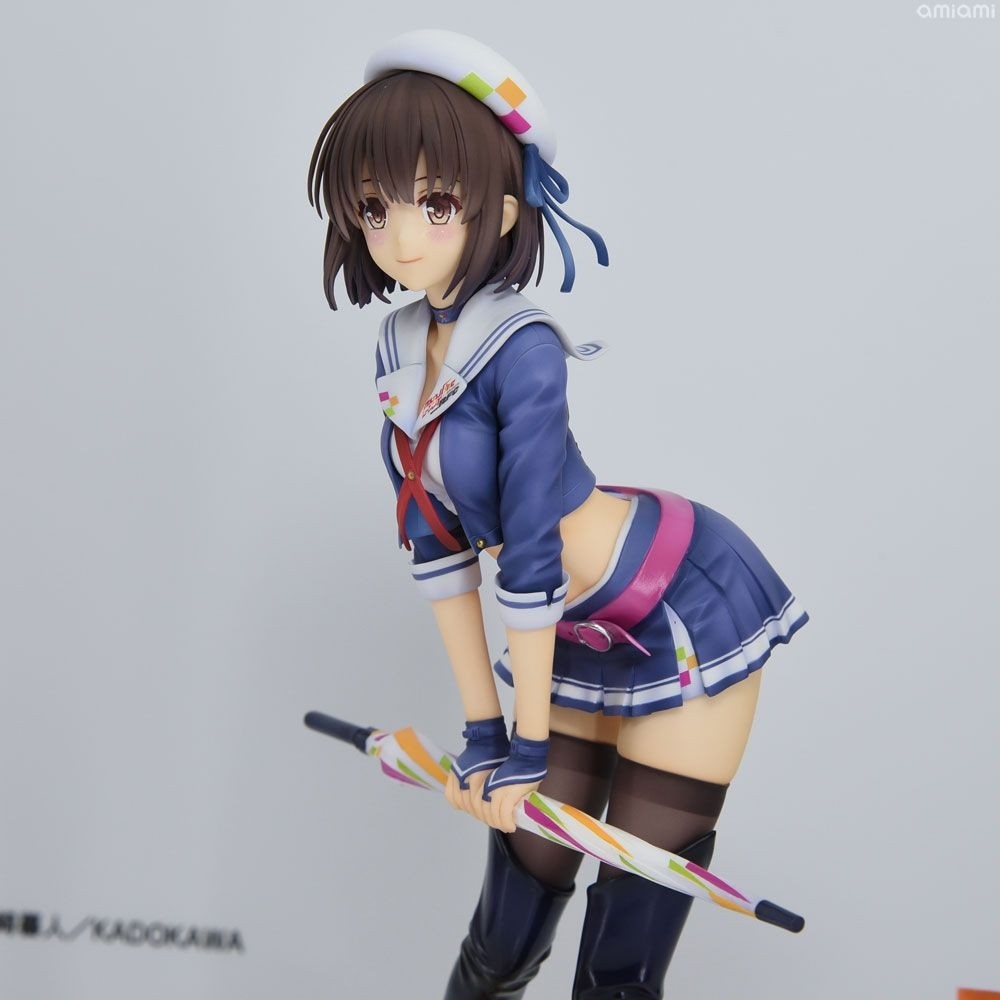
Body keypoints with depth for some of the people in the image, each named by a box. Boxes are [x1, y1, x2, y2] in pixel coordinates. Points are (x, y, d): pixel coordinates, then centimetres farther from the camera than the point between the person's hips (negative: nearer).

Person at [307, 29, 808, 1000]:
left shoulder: (520, 349, -26)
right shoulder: (400, 355, -4)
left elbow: (531, 560, -23)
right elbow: (440, 548, -1)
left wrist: (529, 750, -16)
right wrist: (481, 732, 1)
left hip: (689, 619, -6)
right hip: (580, 639, 6)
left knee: (636, 908, 1)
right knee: (524, 872, 11)